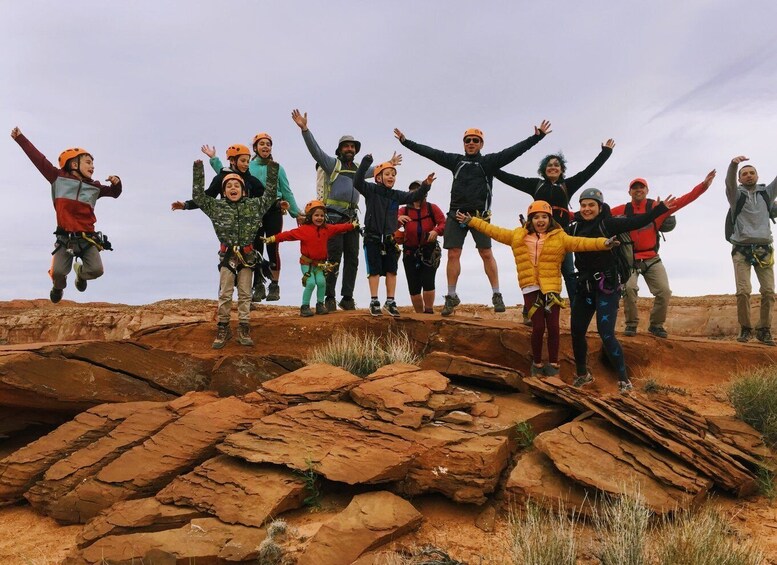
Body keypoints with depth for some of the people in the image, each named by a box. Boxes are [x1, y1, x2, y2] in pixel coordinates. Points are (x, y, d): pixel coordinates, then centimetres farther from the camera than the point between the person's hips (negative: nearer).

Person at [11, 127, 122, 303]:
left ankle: (80, 273, 24)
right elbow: (39, 159, 7)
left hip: (87, 238, 2)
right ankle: (58, 286, 24)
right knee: (58, 272, -16)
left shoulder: (95, 187, 12)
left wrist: (116, 183, 1)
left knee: (96, 270, -15)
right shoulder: (59, 178, 4)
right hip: (65, 238, -2)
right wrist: (20, 137, 10)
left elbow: (114, 193, 23)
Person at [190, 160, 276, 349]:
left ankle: (243, 329, 12)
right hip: (227, 255, -1)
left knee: (245, 293, 5)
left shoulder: (254, 205, 4)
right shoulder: (217, 206, 3)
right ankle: (223, 328, 12)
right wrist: (198, 171, -3)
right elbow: (198, 196, 2)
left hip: (247, 255, 1)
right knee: (225, 294, 1)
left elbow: (270, 195, 6)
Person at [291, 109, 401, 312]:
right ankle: (330, 297, -4)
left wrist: (389, 164, 55)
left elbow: (374, 170, 44)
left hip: (352, 217, 6)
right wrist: (304, 129, -20)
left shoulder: (359, 168, 22)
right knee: (334, 257, -10)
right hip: (334, 216, -6)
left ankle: (347, 297, 9)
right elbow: (315, 149, -8)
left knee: (352, 258, 3)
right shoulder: (332, 163, 5)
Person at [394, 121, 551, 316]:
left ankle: (496, 295, 5)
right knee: (453, 254, 1)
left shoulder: (489, 161, 6)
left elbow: (514, 151, -1)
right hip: (456, 213, 3)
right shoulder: (455, 160, 14)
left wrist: (537, 136, -8)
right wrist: (405, 141, 15)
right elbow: (430, 152, 15)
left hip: (479, 214, -2)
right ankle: (451, 297, 10)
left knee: (486, 253, -4)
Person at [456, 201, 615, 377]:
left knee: (553, 326, 0)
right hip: (531, 288, 0)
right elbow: (494, 231, 13)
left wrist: (604, 243, -24)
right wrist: (470, 221, 13)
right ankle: (537, 363, 17)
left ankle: (553, 364, 17)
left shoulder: (559, 237, 2)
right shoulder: (518, 236, 8)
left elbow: (580, 243, -9)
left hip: (551, 287, 0)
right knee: (538, 326, -3)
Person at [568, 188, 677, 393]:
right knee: (576, 331, 9)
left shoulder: (608, 224, -8)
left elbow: (636, 222, -16)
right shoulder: (575, 228, 6)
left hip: (607, 286, -5)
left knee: (606, 334, -11)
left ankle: (624, 379, 3)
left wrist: (661, 208, -23)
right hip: (584, 286, 6)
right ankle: (583, 374, 29)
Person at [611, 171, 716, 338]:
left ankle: (656, 325, 16)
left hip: (652, 259, 2)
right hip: (630, 259, -2)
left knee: (664, 291, -6)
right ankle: (631, 324, -3)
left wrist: (703, 185, -13)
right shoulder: (622, 210, 0)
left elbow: (681, 201, -4)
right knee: (629, 288, -22)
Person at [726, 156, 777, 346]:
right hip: (742, 249, -3)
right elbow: (729, 182, -14)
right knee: (743, 291, -10)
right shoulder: (736, 194, 6)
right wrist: (733, 164, -36)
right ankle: (745, 329, 2)